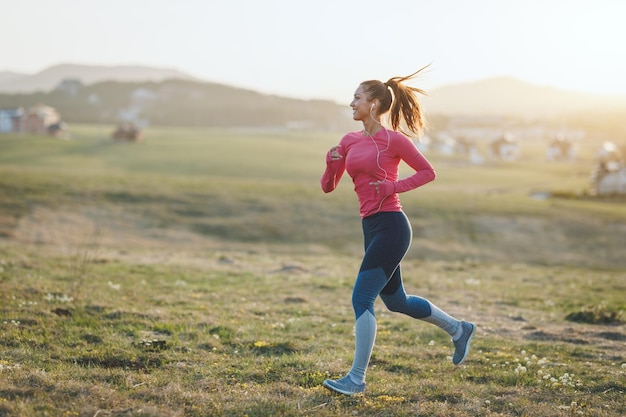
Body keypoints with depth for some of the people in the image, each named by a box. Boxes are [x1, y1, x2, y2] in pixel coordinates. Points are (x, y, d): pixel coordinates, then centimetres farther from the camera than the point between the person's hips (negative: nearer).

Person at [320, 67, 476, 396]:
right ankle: (458, 329, 38)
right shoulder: (349, 141, 10)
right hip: (371, 227, 9)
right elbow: (328, 186, 11)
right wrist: (332, 164, -9)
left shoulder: (393, 139, -8)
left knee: (361, 298, -12)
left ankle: (356, 378, -6)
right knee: (396, 301, 20)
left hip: (391, 226, -9)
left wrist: (393, 187, -13)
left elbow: (428, 172, -1)